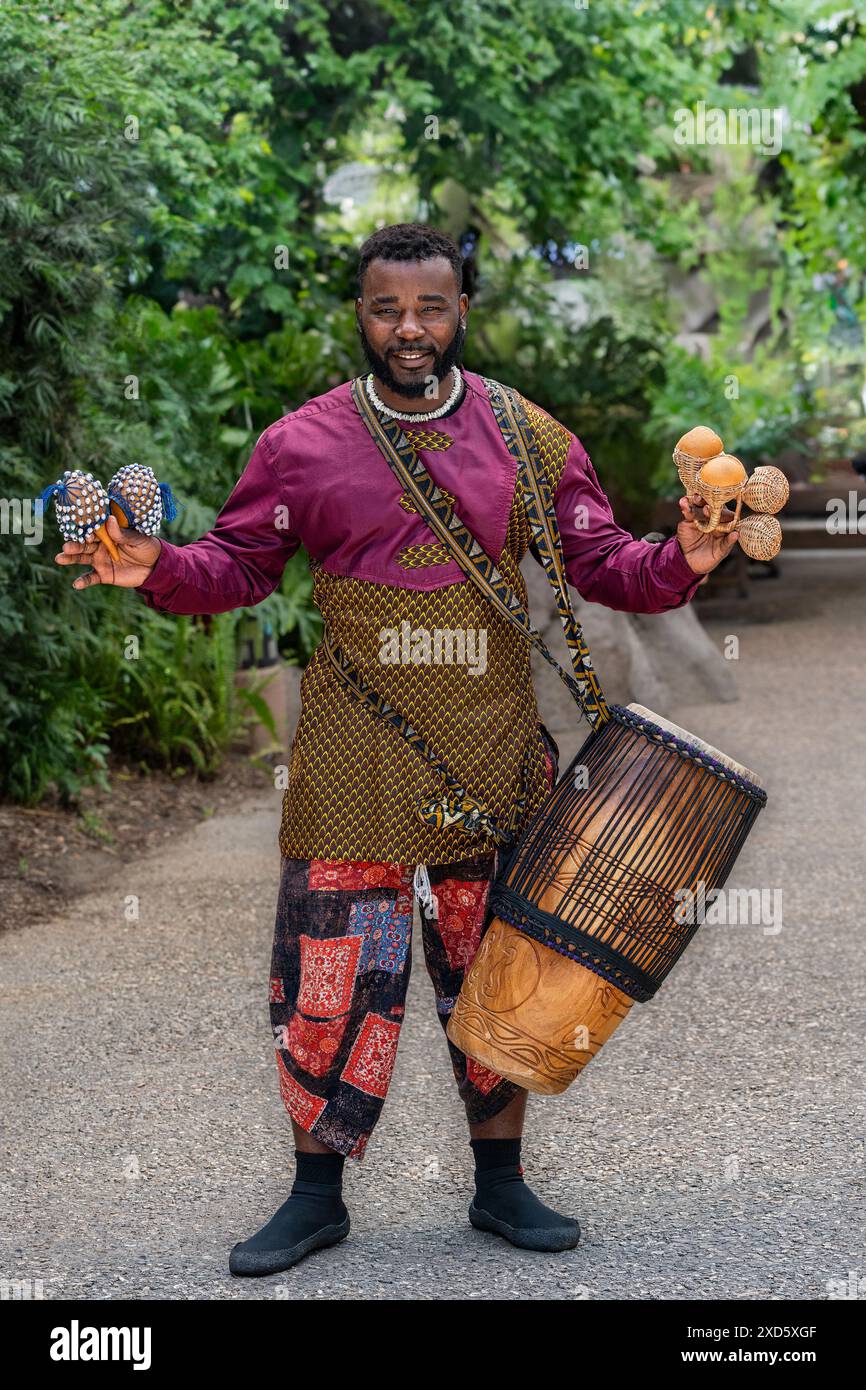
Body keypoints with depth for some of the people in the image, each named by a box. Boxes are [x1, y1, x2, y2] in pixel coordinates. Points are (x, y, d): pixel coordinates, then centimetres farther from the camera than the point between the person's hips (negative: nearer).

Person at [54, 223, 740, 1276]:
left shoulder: (531, 440, 4)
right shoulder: (302, 444, 0)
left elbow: (600, 563, 5)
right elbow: (240, 564, 5)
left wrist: (680, 561, -15)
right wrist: (159, 568, -14)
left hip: (491, 757, 2)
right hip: (351, 760, -1)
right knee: (331, 978, 1)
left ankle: (501, 1185, 26)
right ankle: (316, 1196, 16)